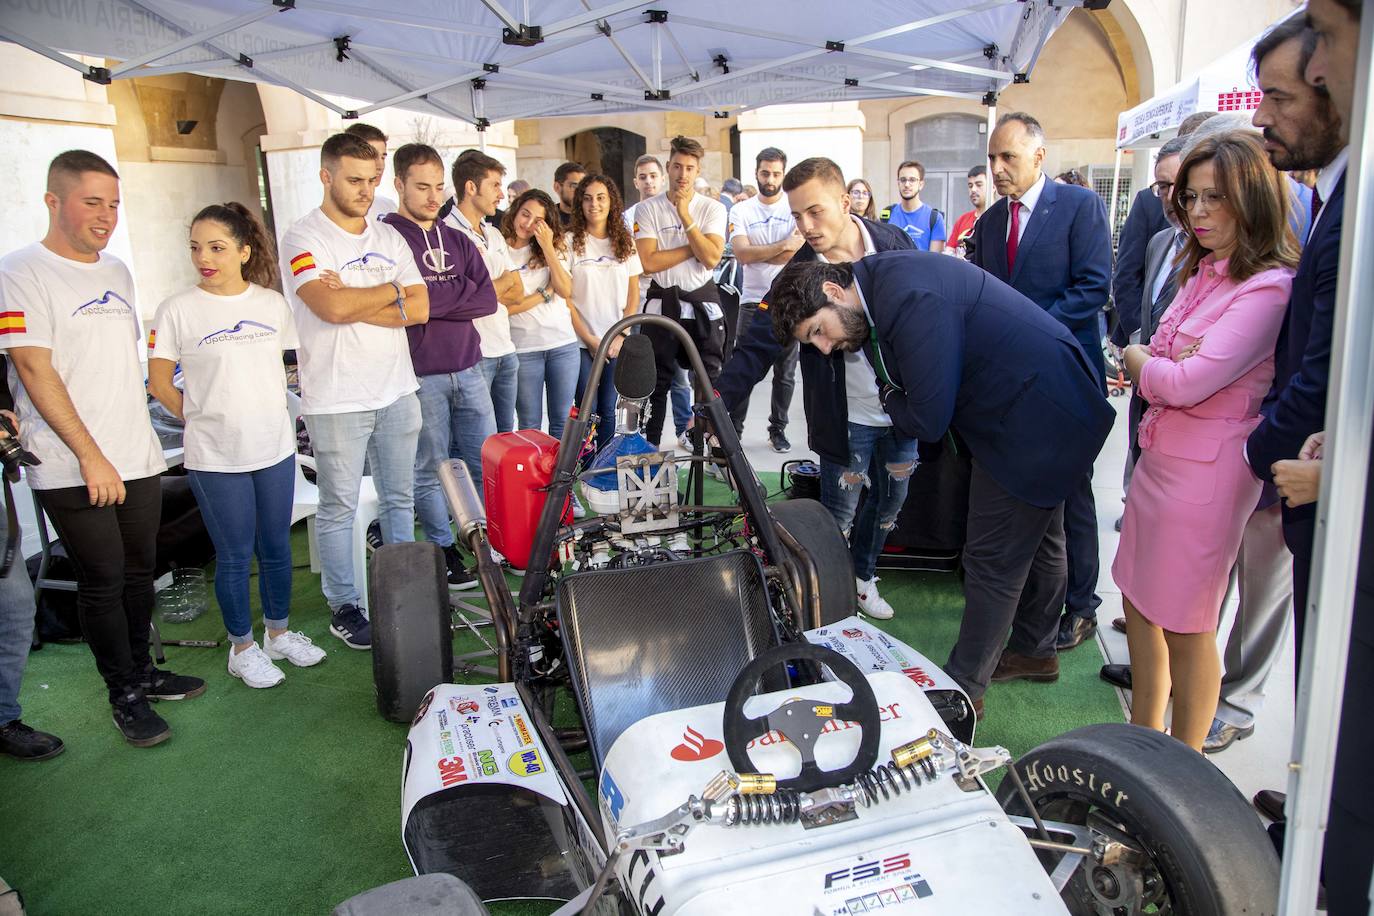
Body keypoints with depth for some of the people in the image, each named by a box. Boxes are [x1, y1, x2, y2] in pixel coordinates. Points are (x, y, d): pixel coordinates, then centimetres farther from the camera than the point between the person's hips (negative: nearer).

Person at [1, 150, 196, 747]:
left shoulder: (117, 272, 14)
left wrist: (141, 441, 17)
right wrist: (91, 456, -17)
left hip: (138, 460, 7)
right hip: (74, 472, -6)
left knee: (139, 571, 15)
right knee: (102, 581, 2)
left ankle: (142, 670, 31)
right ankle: (124, 694, 16)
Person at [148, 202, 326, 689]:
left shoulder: (273, 303, 2)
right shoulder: (178, 310, -7)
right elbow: (159, 382, 0)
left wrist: (269, 412, 8)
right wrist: (202, 418, 0)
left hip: (275, 447, 3)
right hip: (215, 457, -3)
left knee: (276, 547, 14)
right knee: (235, 554, 6)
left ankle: (279, 632, 32)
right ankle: (242, 648, 23)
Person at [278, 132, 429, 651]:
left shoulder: (389, 238, 10)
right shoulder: (304, 239, -7)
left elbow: (420, 309, 0)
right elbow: (331, 307, -23)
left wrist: (355, 303, -13)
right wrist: (393, 290, -7)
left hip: (397, 391, 6)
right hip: (336, 400, -5)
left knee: (400, 499, 15)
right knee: (338, 508, 5)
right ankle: (343, 607, 19)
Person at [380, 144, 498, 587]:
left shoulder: (457, 241, 14)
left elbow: (487, 300, 2)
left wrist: (435, 299, -9)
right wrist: (459, 295, -10)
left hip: (468, 368, 5)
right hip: (420, 375, -5)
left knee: (486, 463, 10)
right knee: (430, 471, 5)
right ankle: (445, 553, 19)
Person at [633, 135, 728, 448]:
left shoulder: (713, 209, 0)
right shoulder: (647, 209, -1)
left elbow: (711, 258, -14)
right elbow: (649, 262, -13)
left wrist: (685, 216, -16)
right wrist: (694, 247, -12)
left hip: (703, 303, 1)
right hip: (662, 302, 0)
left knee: (709, 381, 5)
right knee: (656, 382, 7)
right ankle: (649, 448, 17)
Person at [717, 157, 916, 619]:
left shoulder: (895, 244, -7)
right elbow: (759, 343, -19)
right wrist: (720, 397, -32)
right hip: (846, 418, -3)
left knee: (889, 502, 18)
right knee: (838, 515, 3)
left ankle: (864, 576, 41)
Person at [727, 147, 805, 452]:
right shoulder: (741, 211, 4)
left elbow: (799, 252, -12)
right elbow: (742, 253, -11)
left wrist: (758, 253, -11)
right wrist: (783, 246, -13)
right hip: (753, 301, 0)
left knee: (785, 372, 8)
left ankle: (778, 429, 19)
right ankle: (733, 428, 7)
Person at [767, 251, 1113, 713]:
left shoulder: (908, 298, -29)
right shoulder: (883, 281, 2)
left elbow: (928, 421, -25)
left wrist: (888, 398, -7)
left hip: (1034, 415, -10)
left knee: (993, 560, 0)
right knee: (1037, 538, 25)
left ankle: (963, 688, 15)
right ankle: (1034, 648, 44)